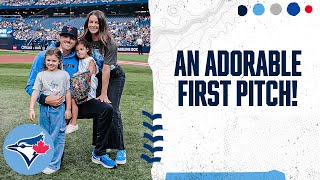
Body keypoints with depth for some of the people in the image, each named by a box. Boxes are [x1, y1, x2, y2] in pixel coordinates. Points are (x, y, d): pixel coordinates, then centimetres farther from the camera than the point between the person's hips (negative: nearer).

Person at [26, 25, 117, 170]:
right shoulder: (43, 56, -6)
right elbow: (31, 86, -8)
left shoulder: (77, 59, 5)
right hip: (53, 106, -3)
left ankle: (99, 153, -5)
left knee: (106, 109, -17)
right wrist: (45, 99, -26)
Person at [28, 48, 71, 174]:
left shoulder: (64, 75, 1)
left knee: (57, 136, -2)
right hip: (44, 108, 3)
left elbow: (67, 92, 4)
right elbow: (35, 92, -1)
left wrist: (68, 109, 1)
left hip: (59, 108, -3)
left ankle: (54, 164, 6)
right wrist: (31, 109, -9)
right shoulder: (41, 75, 3)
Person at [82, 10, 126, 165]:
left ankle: (120, 149, -8)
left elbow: (106, 69, -26)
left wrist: (104, 94, -25)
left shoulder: (109, 43, -24)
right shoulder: (85, 40, -8)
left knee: (112, 110, -14)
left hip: (115, 77, -5)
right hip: (97, 77, 5)